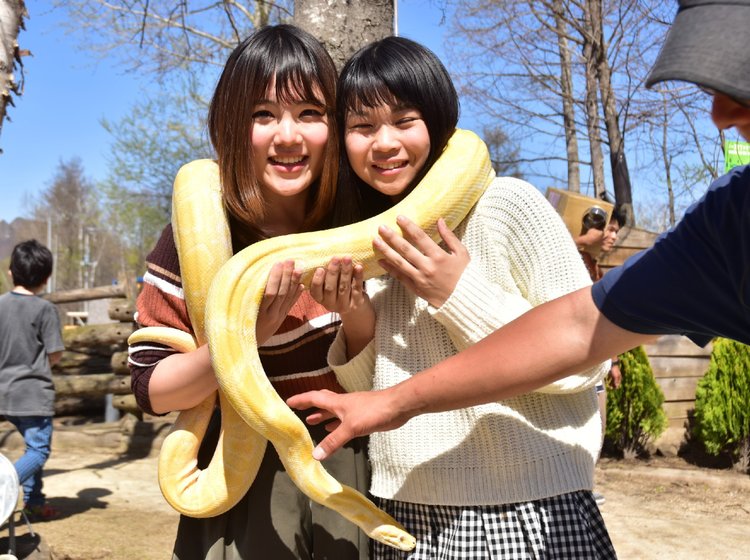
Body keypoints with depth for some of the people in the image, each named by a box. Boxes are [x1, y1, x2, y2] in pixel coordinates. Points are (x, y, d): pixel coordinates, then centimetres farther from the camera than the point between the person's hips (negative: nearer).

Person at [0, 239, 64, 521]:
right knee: (39, 451, -1)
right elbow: (55, 354, -11)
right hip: (34, 393, -6)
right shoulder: (45, 309, -13)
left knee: (33, 445, 20)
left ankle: (34, 502, 23)